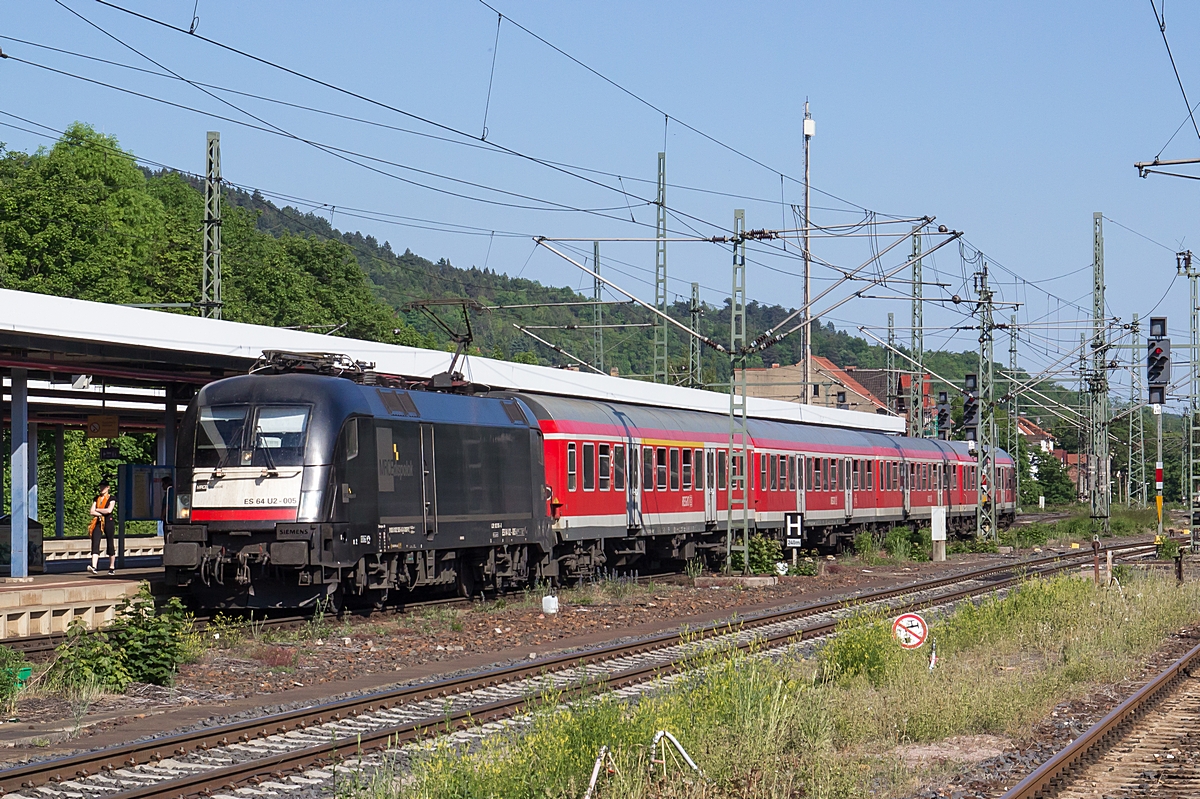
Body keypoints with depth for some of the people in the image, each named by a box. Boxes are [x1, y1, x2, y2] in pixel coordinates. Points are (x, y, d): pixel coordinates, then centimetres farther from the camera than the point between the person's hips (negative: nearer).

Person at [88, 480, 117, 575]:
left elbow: (109, 510, -14)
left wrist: (96, 510, -5)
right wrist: (102, 514, -9)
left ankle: (112, 567, 17)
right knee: (95, 544, -12)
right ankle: (94, 567, -23)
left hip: (108, 522, -3)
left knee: (110, 545, 5)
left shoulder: (111, 498, 1)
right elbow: (92, 512, 5)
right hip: (98, 523, 3)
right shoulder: (97, 498, 13)